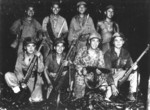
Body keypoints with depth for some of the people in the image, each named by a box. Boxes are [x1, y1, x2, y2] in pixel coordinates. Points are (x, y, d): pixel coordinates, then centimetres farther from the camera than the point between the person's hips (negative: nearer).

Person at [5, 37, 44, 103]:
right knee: (7, 75, -23)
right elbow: (18, 69, -10)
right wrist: (21, 79, -28)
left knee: (36, 99, -26)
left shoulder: (38, 55, -8)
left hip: (34, 80, -2)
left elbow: (40, 70, -18)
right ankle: (18, 88, 0)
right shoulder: (21, 55, -4)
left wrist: (38, 58, -30)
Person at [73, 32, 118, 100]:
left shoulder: (99, 53, 0)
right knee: (79, 97, -15)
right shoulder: (83, 50, -4)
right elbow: (76, 62, 0)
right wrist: (82, 69, -21)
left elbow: (102, 68, -5)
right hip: (81, 76, -2)